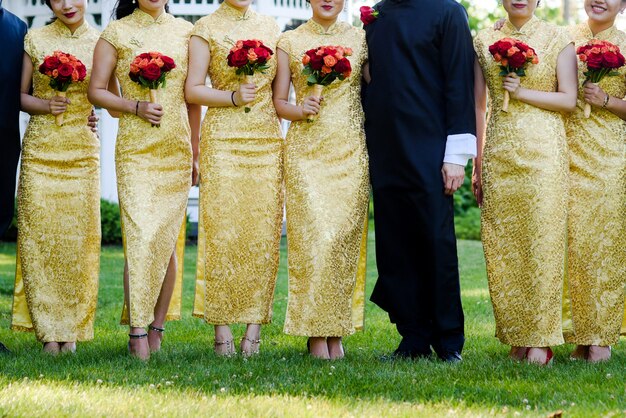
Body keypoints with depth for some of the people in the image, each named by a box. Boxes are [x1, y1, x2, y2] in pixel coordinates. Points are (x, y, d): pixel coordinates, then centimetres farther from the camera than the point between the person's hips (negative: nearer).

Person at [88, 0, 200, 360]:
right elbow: (96, 90, 3)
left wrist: (196, 153, 13)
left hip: (177, 150, 3)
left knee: (167, 239, 3)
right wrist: (136, 107, -12)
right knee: (140, 236, -12)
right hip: (135, 148, -3)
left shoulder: (185, 32, 11)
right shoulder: (117, 33, 4)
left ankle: (157, 328, 13)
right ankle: (138, 332, -11)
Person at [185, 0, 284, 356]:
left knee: (264, 234, -1)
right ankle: (222, 326, -1)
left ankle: (255, 326, 2)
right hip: (223, 141, -3)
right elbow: (192, 90, -1)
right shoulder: (207, 29, 3)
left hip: (267, 141, 4)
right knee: (222, 231, -6)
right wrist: (232, 96, -14)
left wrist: (280, 136, 11)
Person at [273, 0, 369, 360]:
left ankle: (336, 332, 4)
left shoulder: (360, 39, 10)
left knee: (345, 238, -2)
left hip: (350, 151, 1)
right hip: (306, 150, -1)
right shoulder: (290, 42, 7)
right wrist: (299, 110, -12)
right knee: (312, 237, -8)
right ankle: (315, 333, -3)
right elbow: (279, 101, 7)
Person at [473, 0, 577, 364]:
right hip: (499, 153, 3)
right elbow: (478, 105, 12)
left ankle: (541, 341, -3)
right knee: (501, 245, 0)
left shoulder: (558, 40, 3)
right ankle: (517, 338, 7)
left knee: (542, 240, -6)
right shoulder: (484, 41, 11)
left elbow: (569, 100, 0)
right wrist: (477, 163, 10)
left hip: (543, 150, -3)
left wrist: (523, 92, -10)